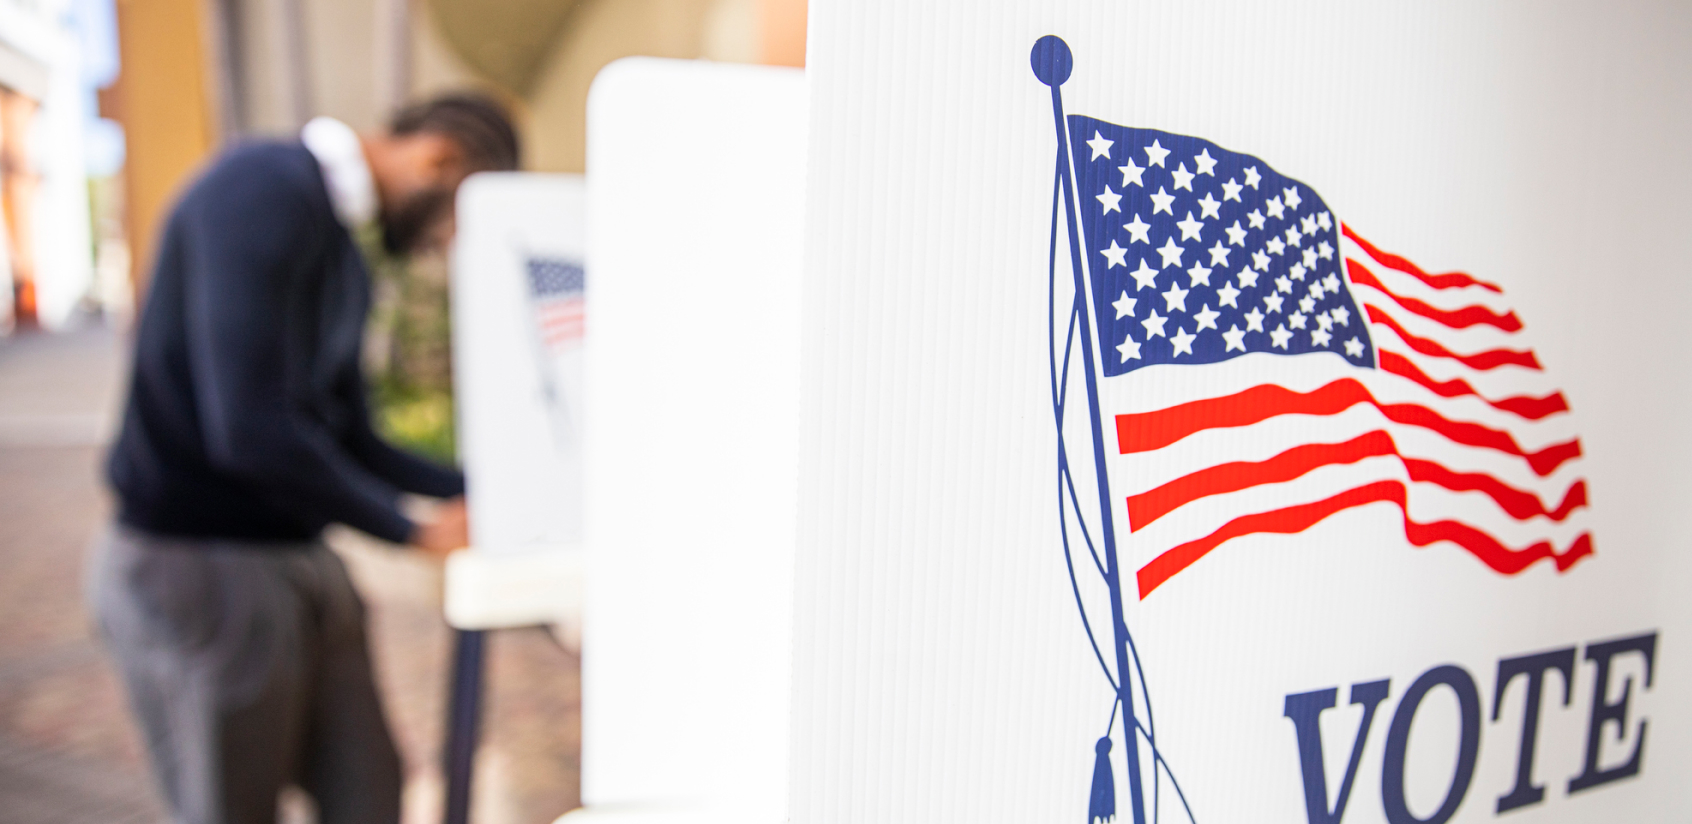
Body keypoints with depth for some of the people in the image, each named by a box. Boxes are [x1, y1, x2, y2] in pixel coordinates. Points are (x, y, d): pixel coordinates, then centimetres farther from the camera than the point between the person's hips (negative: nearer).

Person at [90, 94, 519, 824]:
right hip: (198, 565, -9)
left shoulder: (341, 256, 12)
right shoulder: (265, 190, -17)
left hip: (299, 559, 9)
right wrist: (415, 530, -16)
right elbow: (250, 429, -26)